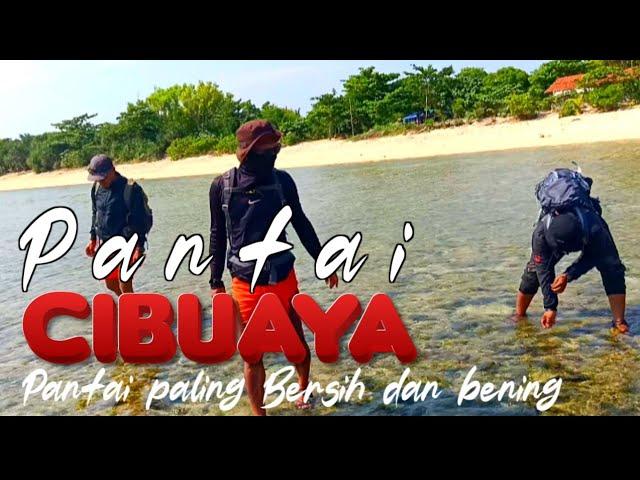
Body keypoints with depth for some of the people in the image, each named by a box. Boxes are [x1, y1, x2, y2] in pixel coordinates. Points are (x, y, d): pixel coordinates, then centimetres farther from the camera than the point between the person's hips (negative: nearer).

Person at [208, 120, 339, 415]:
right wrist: (216, 283, 4)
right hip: (245, 285, -1)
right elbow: (218, 235, 2)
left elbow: (301, 223, 8)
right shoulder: (222, 186, -7)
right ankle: (258, 412, 26)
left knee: (297, 342, 15)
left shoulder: (282, 180, -4)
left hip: (284, 279, 2)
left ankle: (304, 389, 44)